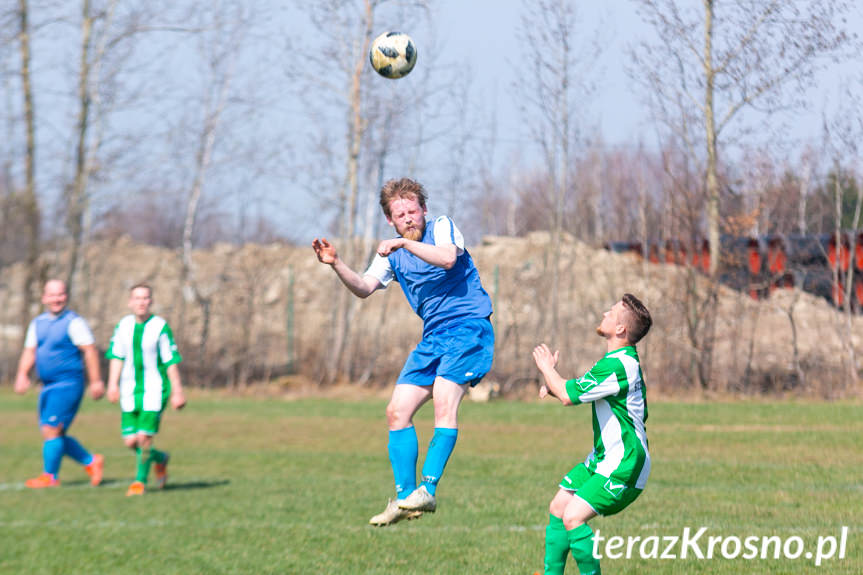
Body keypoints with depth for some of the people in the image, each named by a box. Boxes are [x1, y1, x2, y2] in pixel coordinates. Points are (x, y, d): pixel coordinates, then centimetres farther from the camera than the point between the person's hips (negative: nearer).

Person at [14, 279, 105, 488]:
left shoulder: (74, 322, -8)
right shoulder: (37, 323, 13)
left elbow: (90, 351, -10)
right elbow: (29, 351, 13)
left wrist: (96, 381, -13)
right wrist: (22, 375, -4)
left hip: (68, 383, -8)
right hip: (48, 385, 8)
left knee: (51, 429, -11)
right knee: (53, 433, 7)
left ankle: (50, 475, 0)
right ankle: (91, 461, 21)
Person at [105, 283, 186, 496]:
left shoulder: (160, 327, -7)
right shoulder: (123, 326, 5)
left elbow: (171, 361, -5)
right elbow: (116, 356, 8)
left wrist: (177, 391, -5)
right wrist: (113, 383, -3)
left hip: (154, 390, -4)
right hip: (130, 391, 4)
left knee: (144, 437, -13)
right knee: (130, 441, 1)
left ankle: (141, 480, 7)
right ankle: (161, 459, 30)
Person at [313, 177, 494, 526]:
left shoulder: (442, 227, -5)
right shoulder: (392, 253, 12)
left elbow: (448, 259, -26)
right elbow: (364, 288, 1)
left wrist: (406, 243, -27)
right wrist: (336, 265, -13)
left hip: (468, 327, -7)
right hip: (434, 337, 7)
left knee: (444, 401, -25)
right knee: (397, 411, 1)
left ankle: (427, 490, -27)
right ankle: (404, 498, 7)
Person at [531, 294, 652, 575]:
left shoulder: (618, 365, -23)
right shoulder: (621, 360, 11)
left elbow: (569, 395, -21)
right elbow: (578, 391, 21)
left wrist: (547, 368, -3)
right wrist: (553, 384, 1)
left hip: (623, 467, -10)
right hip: (604, 458, 10)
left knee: (573, 518, -20)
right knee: (558, 507, 12)